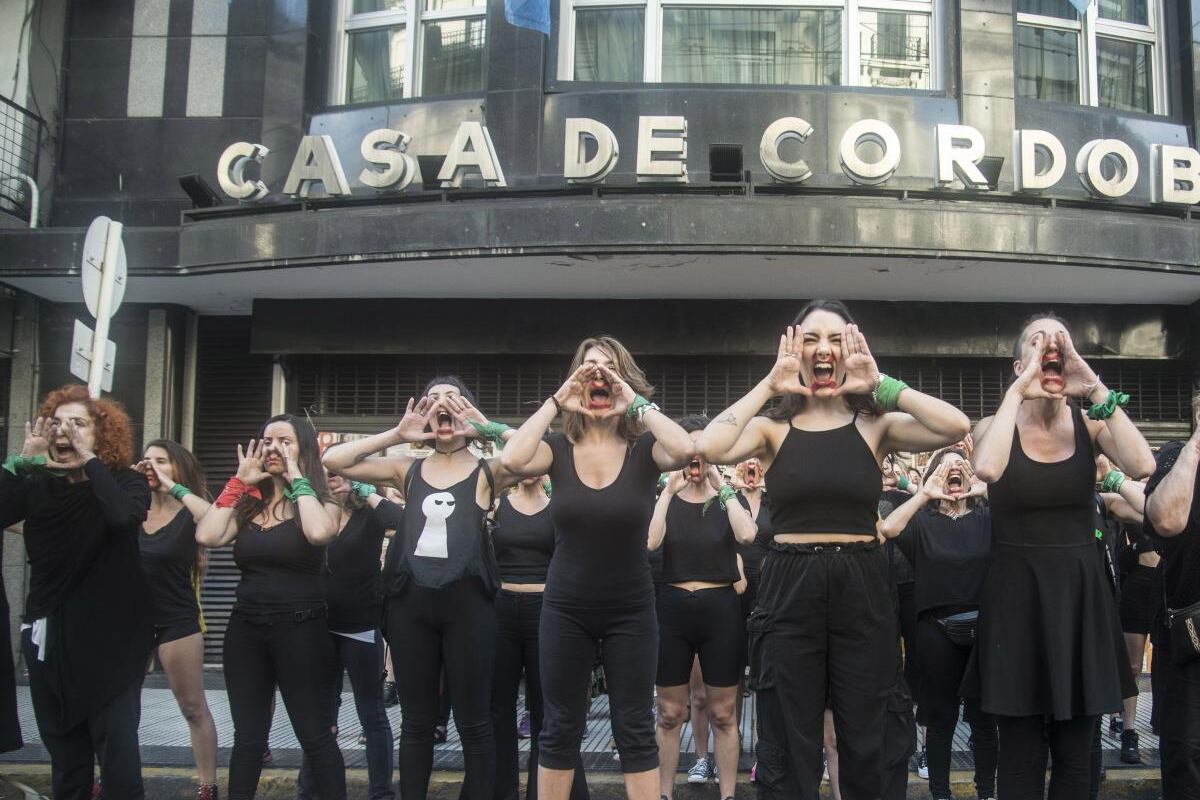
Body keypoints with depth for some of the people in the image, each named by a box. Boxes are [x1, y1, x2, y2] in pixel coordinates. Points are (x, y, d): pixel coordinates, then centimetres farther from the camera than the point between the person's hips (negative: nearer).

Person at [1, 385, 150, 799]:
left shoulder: (125, 481, -3)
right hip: (49, 636, 4)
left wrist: (90, 461, -18)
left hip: (111, 638, -4)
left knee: (118, 754, -9)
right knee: (64, 754, 12)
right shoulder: (37, 484, 5)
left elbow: (124, 515, -26)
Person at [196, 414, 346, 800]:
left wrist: (298, 480, -14)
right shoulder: (248, 504, 9)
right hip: (245, 629, 4)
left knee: (315, 736, 1)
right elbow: (207, 536, -8)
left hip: (300, 630, -4)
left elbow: (319, 533, -25)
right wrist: (239, 482, -2)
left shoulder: (320, 502, -2)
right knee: (247, 738, 10)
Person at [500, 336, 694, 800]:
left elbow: (684, 451, -29)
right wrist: (556, 401, -19)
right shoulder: (559, 450, -4)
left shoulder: (643, 450, -7)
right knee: (560, 728, 10)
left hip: (630, 609, -1)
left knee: (635, 730, 5)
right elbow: (512, 460, -24)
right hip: (565, 608, 1)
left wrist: (637, 403, -22)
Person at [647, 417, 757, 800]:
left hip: (721, 608, 0)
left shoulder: (728, 499, 5)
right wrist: (670, 491, -15)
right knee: (669, 714, 6)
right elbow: (650, 542, -15)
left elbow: (748, 535, -18)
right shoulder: (665, 499, 5)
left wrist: (721, 486, -15)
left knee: (722, 714, 5)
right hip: (673, 608, 1)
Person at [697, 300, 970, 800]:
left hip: (861, 589, 1)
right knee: (787, 752, 6)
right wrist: (768, 386, -10)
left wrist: (880, 383, -11)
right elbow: (710, 448, -17)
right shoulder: (773, 427, 2)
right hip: (789, 590, 0)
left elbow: (955, 427, -14)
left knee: (864, 748, 10)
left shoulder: (875, 425, 3)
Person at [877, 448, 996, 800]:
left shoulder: (988, 518, 5)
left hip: (984, 626, 1)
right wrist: (924, 493, -17)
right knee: (941, 717, 8)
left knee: (983, 717, 8)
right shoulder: (923, 521, 0)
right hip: (936, 629, -1)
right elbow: (887, 528, -20)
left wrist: (987, 489, -14)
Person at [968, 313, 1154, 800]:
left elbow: (1142, 466, -18)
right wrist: (1018, 391, -21)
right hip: (1017, 594, -2)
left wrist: (1098, 390, -17)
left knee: (1075, 753, 10)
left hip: (1080, 591, 2)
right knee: (1021, 755, 4)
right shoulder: (996, 426, -3)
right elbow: (987, 469, -28)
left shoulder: (1089, 423, 2)